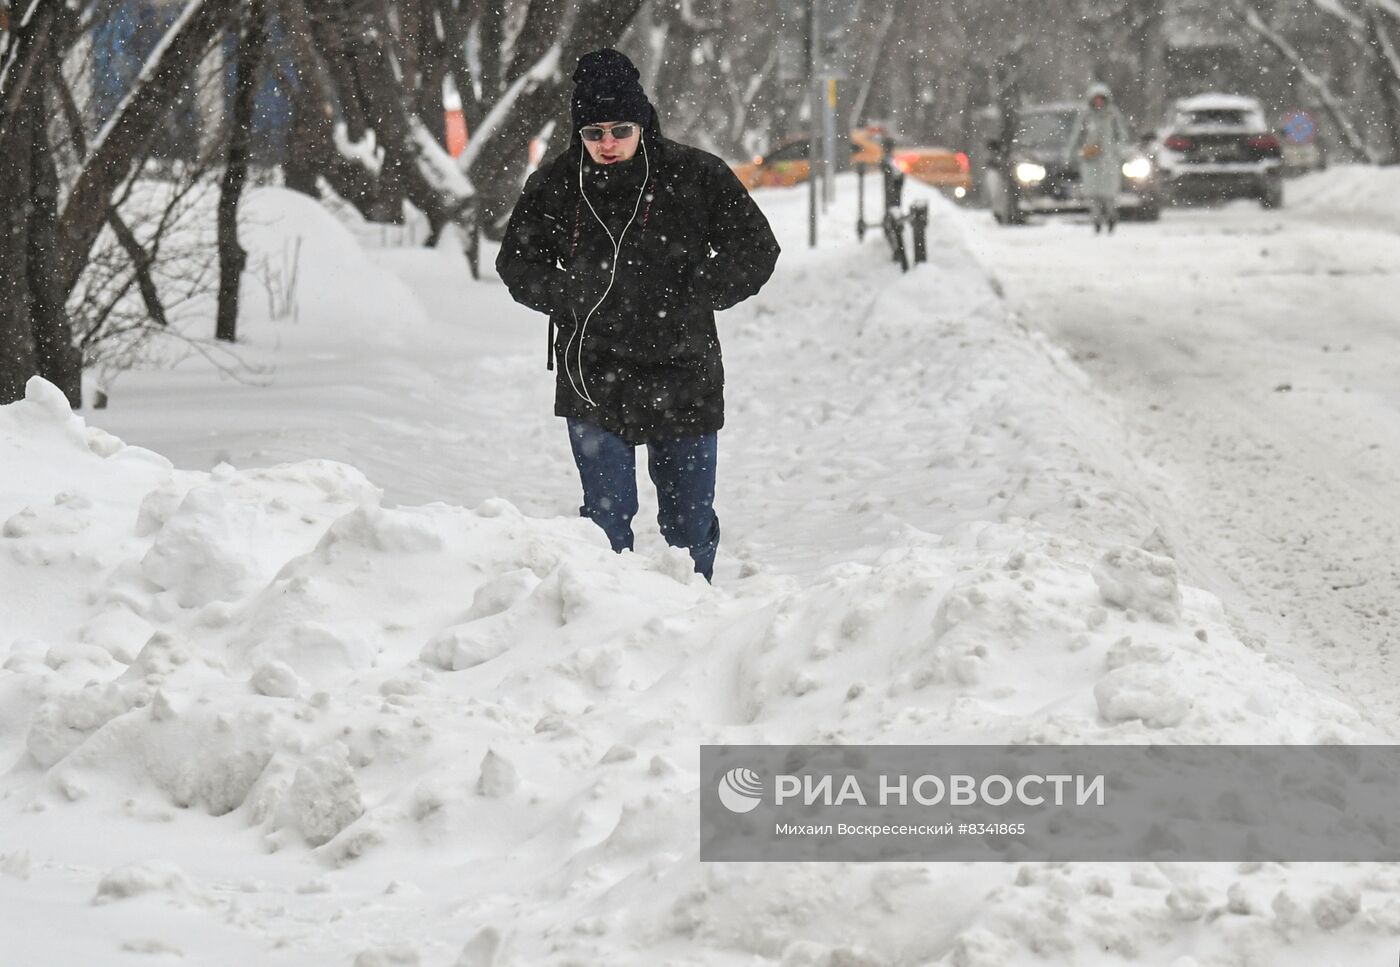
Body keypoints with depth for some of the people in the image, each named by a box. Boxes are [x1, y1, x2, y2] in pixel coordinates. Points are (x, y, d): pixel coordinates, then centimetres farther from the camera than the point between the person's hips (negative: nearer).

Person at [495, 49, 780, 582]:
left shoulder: (695, 176, -5)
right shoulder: (554, 185, -1)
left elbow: (756, 249, 3)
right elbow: (517, 263, 13)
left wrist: (694, 295, -8)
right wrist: (569, 296, -4)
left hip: (682, 378, 0)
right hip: (592, 378, 0)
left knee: (689, 521, 9)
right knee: (607, 518, -6)